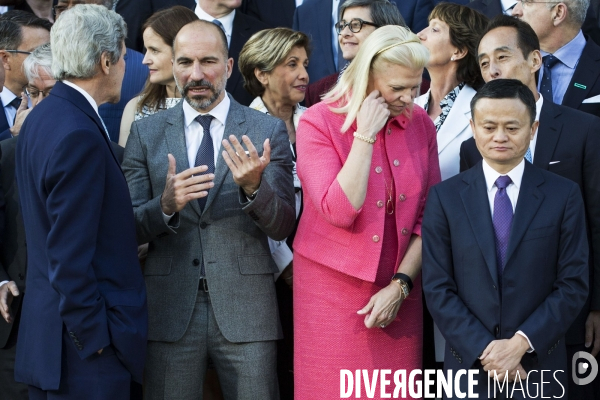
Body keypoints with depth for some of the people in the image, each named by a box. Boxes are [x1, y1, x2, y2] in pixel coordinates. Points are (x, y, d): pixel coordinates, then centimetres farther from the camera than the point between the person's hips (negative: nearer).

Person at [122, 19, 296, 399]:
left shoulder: (268, 131, 2)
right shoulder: (146, 133, 5)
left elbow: (283, 226, -3)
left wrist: (253, 187, -23)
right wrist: (166, 206, -18)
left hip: (246, 310, -1)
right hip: (169, 308, 1)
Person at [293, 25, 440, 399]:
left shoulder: (421, 124, 2)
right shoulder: (318, 122, -10)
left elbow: (429, 216, 3)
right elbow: (340, 211, -22)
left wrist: (401, 285, -7)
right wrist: (365, 135, -19)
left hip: (398, 294, 3)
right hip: (334, 289, -3)